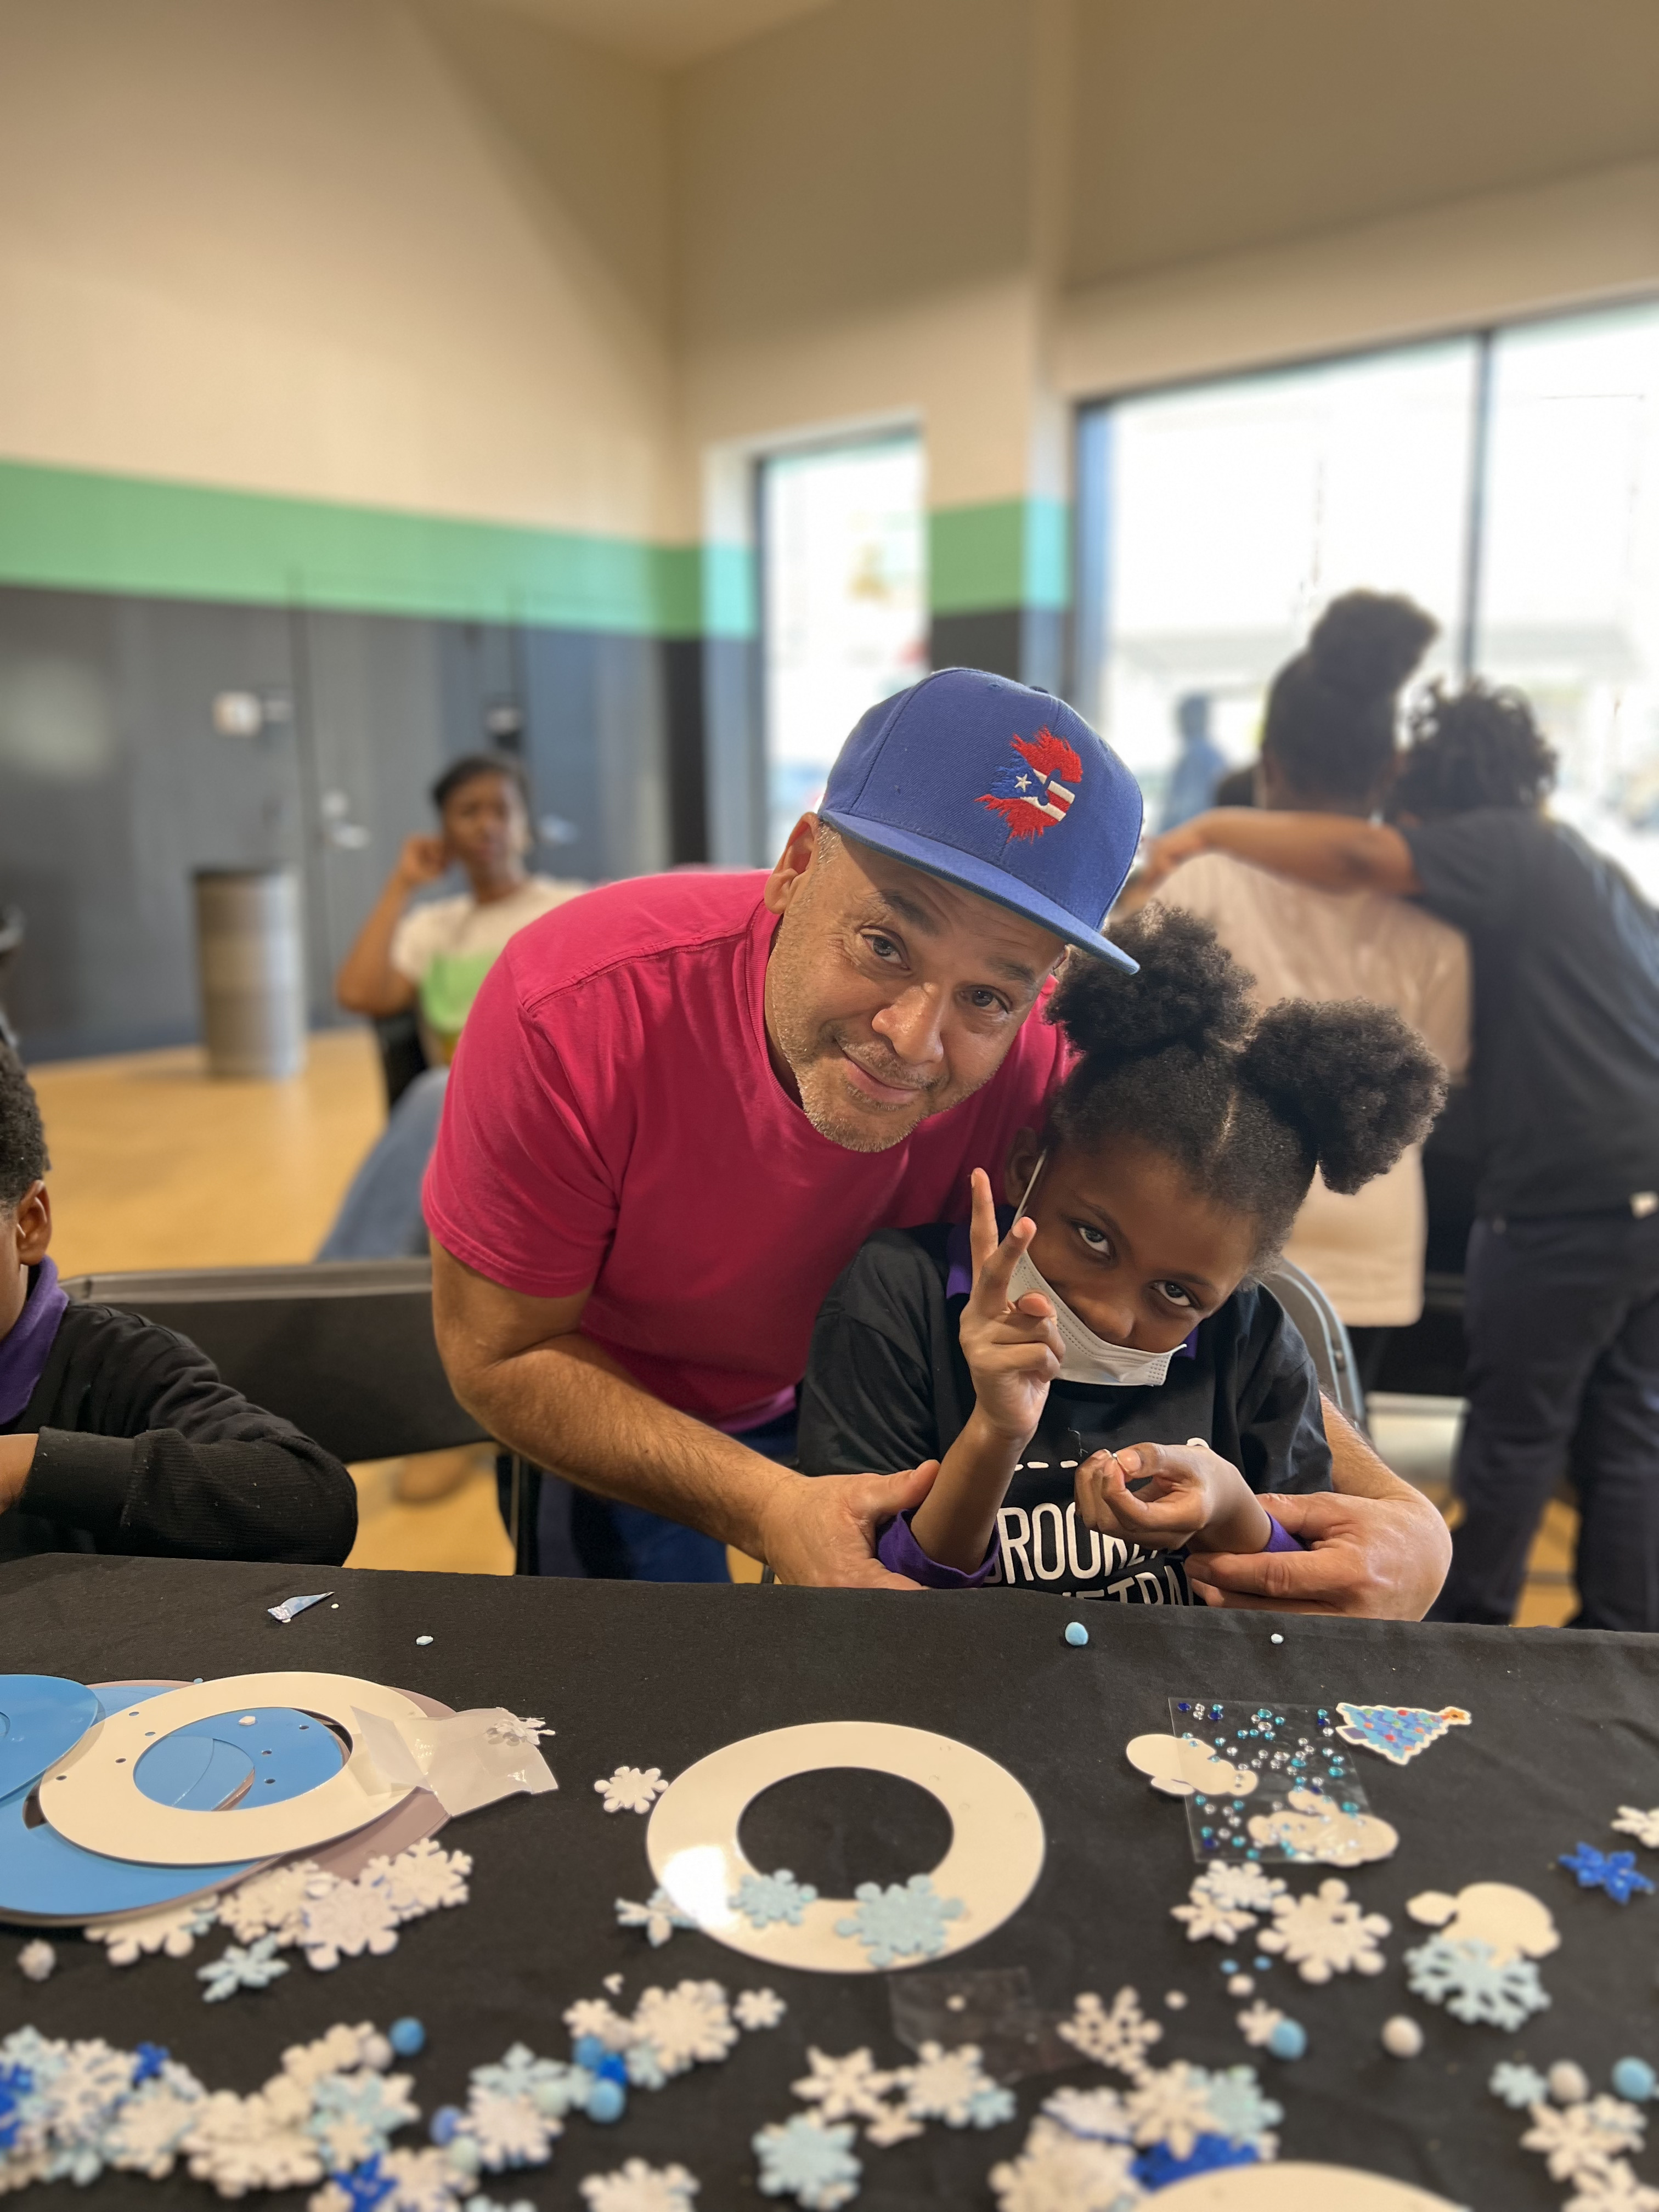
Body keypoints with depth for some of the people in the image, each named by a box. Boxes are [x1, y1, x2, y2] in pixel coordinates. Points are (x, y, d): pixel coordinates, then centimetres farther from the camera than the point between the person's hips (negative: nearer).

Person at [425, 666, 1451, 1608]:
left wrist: (1399, 1514, -38)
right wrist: (765, 1510, -41)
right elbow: (501, 1354, -28)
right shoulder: (575, 1012, -39)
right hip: (600, 1417, -1)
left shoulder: (1038, 1062, -32)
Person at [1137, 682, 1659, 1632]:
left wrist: (1213, 828, -18)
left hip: (1570, 1195, -9)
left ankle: (1470, 1623, 20)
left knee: (1516, 1430, 5)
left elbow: (1360, 857, -26)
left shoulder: (1504, 847, -9)